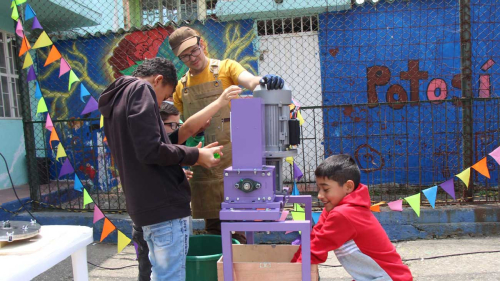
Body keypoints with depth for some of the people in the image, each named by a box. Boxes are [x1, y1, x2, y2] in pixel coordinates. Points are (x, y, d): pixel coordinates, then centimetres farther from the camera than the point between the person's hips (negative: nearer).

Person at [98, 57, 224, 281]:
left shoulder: (115, 100, 20)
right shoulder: (140, 89, -8)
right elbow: (150, 149, -21)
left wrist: (183, 160, 22)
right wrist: (195, 155, -10)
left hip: (143, 205, 10)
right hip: (165, 203, -9)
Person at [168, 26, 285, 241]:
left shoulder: (226, 68, 3)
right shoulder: (181, 86, 14)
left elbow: (250, 81, -18)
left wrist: (264, 81, -41)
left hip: (230, 158, -4)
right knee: (212, 225, 13)